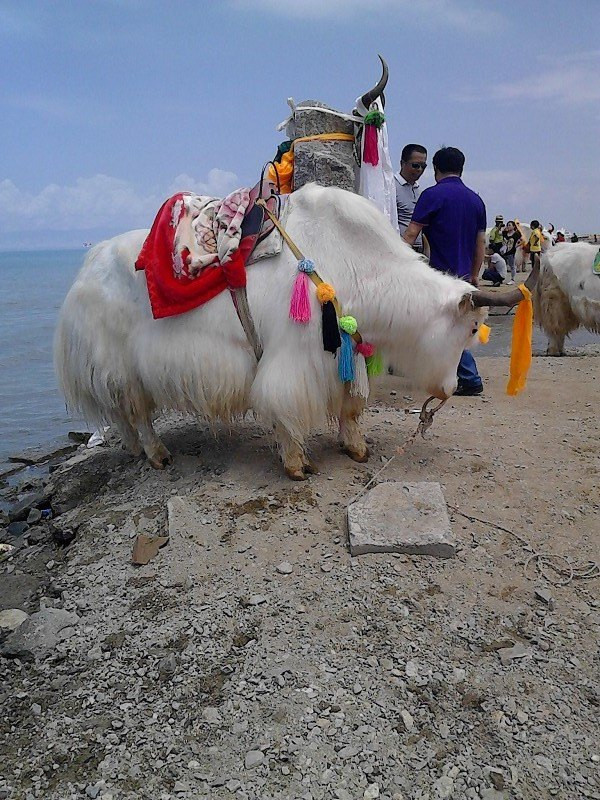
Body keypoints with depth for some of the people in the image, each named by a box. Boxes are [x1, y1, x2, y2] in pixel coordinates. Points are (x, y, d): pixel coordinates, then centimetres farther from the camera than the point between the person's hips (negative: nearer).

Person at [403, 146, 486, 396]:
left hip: (441, 272, -7)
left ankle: (471, 380, -2)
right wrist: (474, 275, 21)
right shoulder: (475, 199, 11)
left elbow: (411, 234, -11)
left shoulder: (433, 195, -8)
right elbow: (480, 242, 14)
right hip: (463, 274, 7)